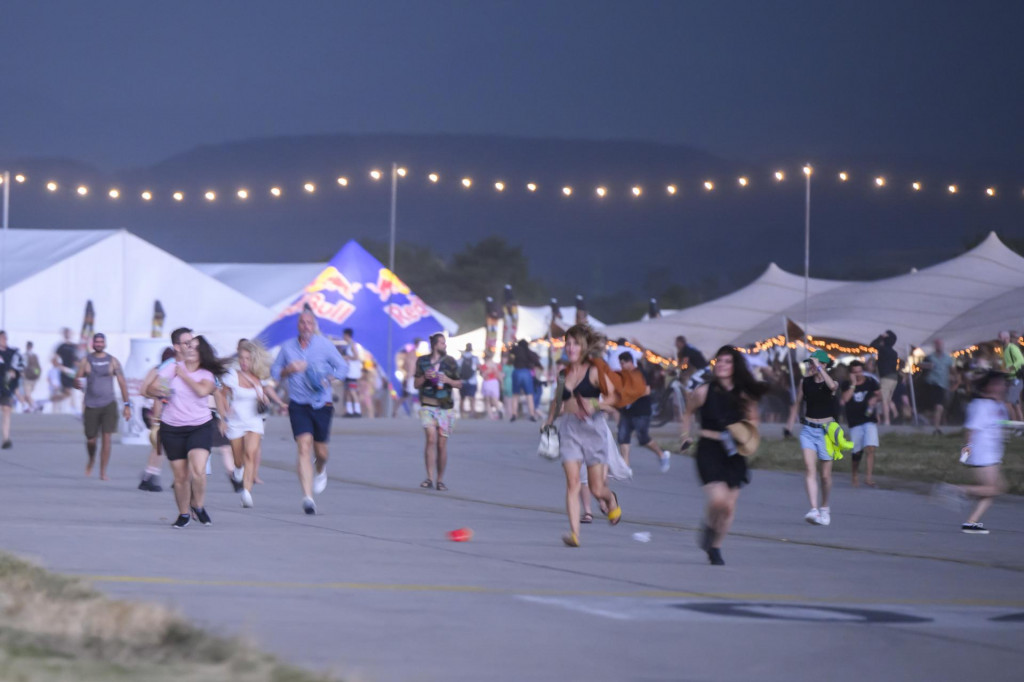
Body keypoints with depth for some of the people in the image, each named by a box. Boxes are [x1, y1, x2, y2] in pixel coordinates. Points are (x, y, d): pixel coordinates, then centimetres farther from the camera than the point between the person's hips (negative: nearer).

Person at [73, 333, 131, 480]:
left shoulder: (112, 361, 4)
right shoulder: (86, 361, 4)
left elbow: (122, 383, 6)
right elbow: (77, 381, 3)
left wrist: (127, 405, 2)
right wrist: (77, 384, -23)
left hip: (109, 405, -1)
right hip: (91, 405, 1)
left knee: (107, 439, -10)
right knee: (91, 440, 4)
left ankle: (103, 472, -5)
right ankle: (91, 460, 36)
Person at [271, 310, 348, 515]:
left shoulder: (324, 345, -1)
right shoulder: (287, 347, 5)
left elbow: (343, 367, 5)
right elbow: (274, 372, 13)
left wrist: (328, 379, -13)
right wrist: (289, 370, -9)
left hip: (321, 404, 0)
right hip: (298, 405, 0)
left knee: (321, 452, 9)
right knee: (304, 448, -15)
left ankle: (321, 471, 49)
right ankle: (307, 498, -18)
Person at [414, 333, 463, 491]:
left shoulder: (450, 362, 5)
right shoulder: (422, 361, 4)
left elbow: (459, 384, 8)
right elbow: (416, 384, 9)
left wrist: (448, 380, -12)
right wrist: (424, 377, -11)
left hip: (445, 407, 1)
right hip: (427, 405, -1)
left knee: (442, 444, 2)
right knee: (431, 438, -18)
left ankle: (440, 480, 13)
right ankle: (429, 478, -18)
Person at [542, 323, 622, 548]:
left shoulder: (594, 371, -3)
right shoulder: (564, 374, 11)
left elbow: (613, 396, -5)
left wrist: (595, 404, -20)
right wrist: (549, 421, 14)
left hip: (592, 426, -3)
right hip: (568, 428, 3)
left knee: (596, 489, 2)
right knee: (572, 483, -11)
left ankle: (611, 499, 39)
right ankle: (574, 532, -15)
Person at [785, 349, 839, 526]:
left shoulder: (831, 383, -5)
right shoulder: (805, 382, 5)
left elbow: (832, 386, -30)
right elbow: (797, 403, 17)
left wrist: (819, 368, -29)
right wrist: (790, 422, 16)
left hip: (826, 430, -2)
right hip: (808, 430, 2)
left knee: (826, 474, 6)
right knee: (810, 468, -16)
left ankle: (825, 507, 30)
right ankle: (814, 510, -24)